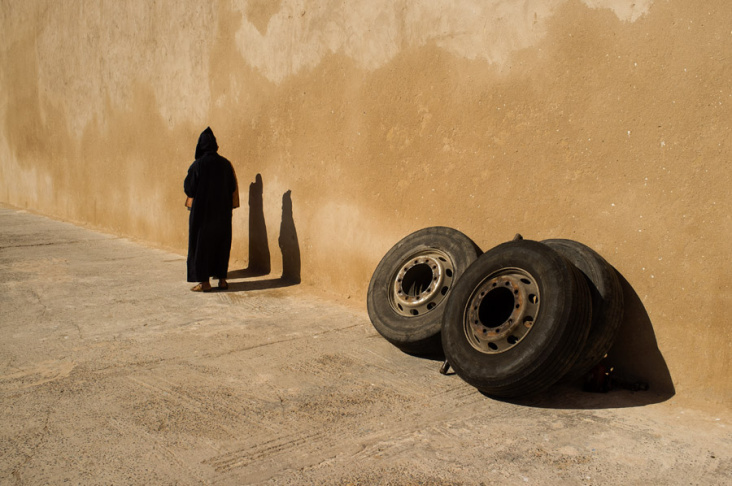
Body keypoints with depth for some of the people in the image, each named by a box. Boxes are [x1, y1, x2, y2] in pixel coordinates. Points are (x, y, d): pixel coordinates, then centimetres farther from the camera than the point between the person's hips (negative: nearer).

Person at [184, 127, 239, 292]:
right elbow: (232, 187, 6)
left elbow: (188, 187, -7)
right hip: (222, 212, 4)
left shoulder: (198, 165, -12)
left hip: (202, 210, -4)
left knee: (201, 244, 4)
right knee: (221, 243, 13)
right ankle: (222, 279, 15)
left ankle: (204, 281, 2)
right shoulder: (225, 164, -1)